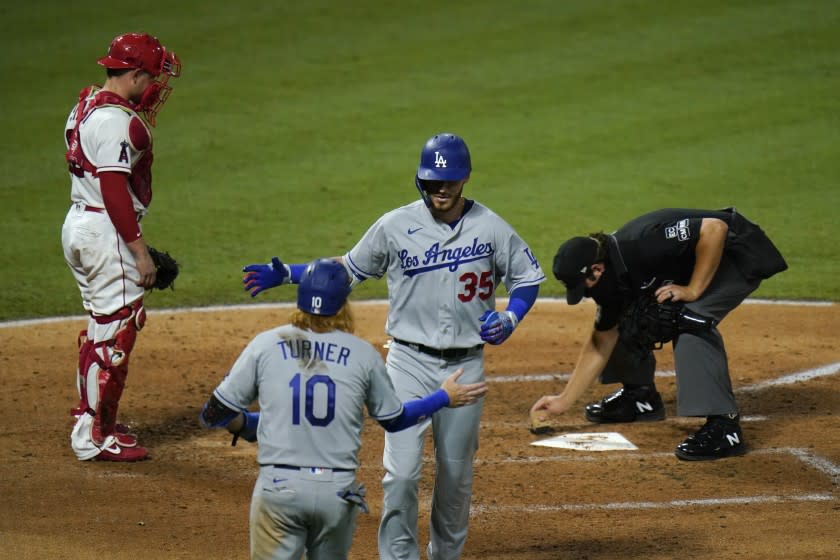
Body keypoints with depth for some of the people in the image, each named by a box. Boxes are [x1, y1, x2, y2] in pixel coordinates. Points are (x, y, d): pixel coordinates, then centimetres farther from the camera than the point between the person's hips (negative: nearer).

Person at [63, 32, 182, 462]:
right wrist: (139, 249, -22)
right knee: (116, 329, -5)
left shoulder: (87, 105, 12)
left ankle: (90, 417, 31)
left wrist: (147, 110, 13)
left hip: (79, 223, 11)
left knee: (102, 325, 21)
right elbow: (115, 189, -23)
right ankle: (94, 435, -3)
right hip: (105, 231, -11)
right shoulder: (117, 120, -19)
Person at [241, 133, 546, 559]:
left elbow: (527, 277, 8)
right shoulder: (395, 226, -4)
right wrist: (286, 275, -3)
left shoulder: (491, 229, -3)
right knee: (401, 471, -10)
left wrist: (510, 318, -12)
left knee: (456, 473, 11)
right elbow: (350, 269, 7)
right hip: (410, 362, -1)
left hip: (465, 366, 1)